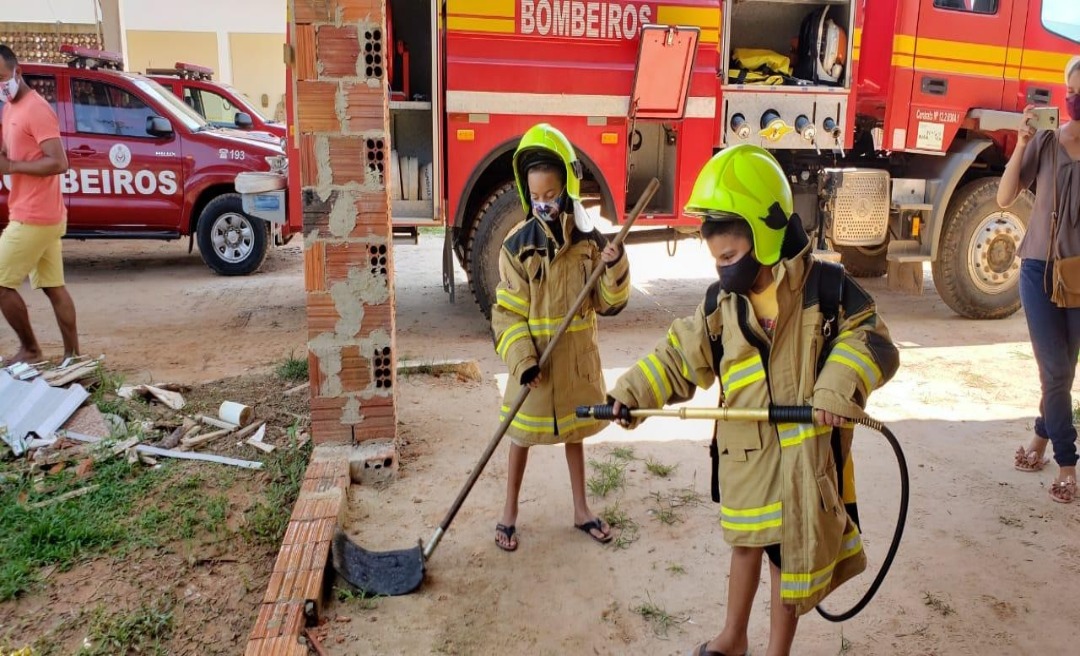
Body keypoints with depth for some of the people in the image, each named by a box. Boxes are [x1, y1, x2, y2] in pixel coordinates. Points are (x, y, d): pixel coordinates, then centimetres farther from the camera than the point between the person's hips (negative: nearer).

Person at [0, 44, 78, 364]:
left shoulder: (36, 109, -14)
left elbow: (58, 162, -20)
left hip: (33, 217, -10)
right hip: (44, 216, 10)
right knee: (53, 286, 10)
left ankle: (29, 349, 12)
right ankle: (73, 355, 14)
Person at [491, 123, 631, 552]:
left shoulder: (589, 242, -4)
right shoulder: (518, 245, -11)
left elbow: (608, 304, -2)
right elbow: (507, 313, -11)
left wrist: (615, 269, -20)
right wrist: (523, 359, -21)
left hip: (578, 358, 3)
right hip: (534, 361, -2)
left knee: (575, 433, 18)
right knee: (522, 438, 11)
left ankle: (581, 510, 35)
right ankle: (509, 513, 29)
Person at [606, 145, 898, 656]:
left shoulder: (826, 288, -12)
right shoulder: (720, 304, -1)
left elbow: (871, 343, -9)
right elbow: (680, 356, 4)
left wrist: (840, 389, -26)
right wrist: (631, 393, -3)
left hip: (806, 452, -4)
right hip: (745, 450, 4)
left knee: (792, 556, 10)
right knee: (745, 543, 21)